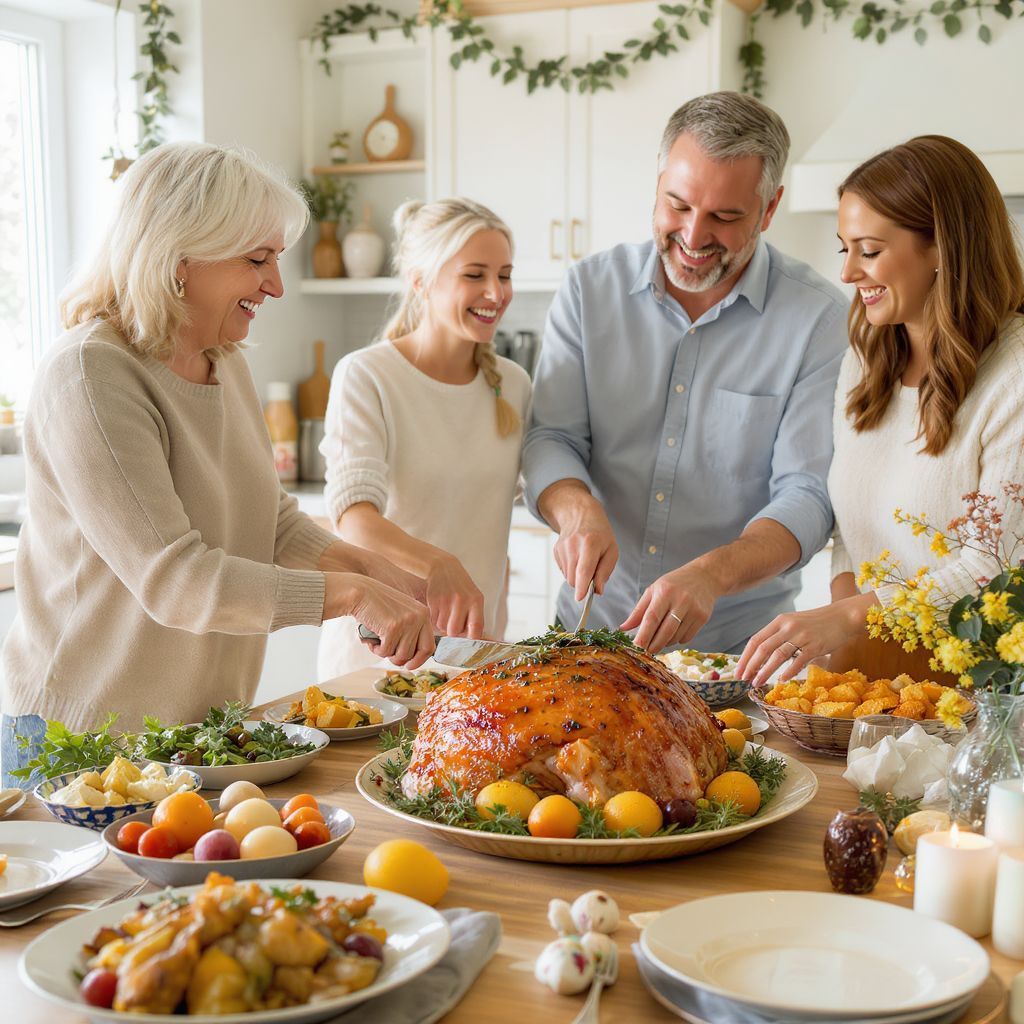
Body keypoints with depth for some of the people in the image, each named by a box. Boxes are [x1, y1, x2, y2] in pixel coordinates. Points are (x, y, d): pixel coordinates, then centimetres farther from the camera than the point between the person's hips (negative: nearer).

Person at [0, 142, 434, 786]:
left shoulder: (226, 363, 7)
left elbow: (274, 524, 11)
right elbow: (173, 578, -27)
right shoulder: (89, 378, -21)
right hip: (86, 735, -7)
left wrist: (376, 574, -6)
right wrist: (350, 594, -30)